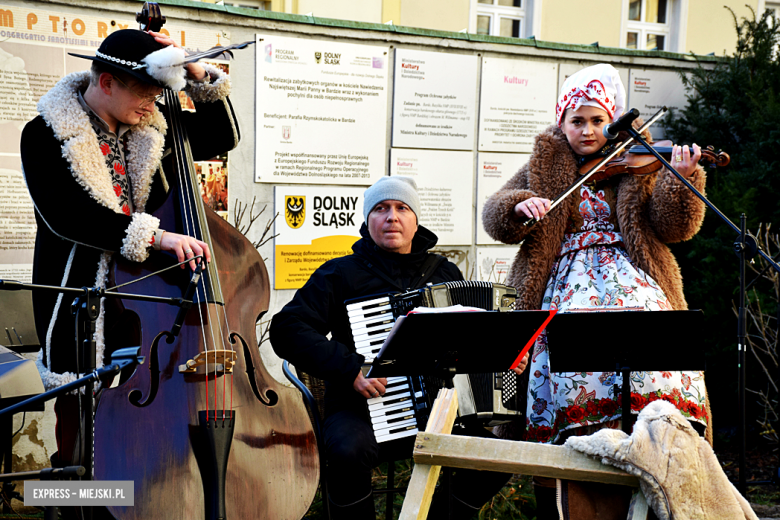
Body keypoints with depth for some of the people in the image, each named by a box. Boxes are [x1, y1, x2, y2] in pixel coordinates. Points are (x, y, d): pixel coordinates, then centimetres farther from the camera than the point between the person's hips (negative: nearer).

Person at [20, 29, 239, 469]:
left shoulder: (151, 130, 8)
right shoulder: (48, 135, -8)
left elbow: (224, 137, 17)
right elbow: (66, 213, -23)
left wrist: (197, 74, 2)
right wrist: (152, 235, -32)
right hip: (83, 297, -4)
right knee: (78, 412, 4)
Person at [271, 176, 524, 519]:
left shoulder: (444, 272, 16)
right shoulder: (341, 273, 3)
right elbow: (287, 328, -9)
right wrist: (349, 368, -19)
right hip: (363, 410, -4)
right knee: (348, 452, -35)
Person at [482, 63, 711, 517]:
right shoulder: (544, 168, 18)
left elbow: (674, 228, 3)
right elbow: (494, 216, 10)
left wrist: (683, 180, -15)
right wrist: (520, 206, -12)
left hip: (628, 271, 0)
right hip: (568, 275, 0)